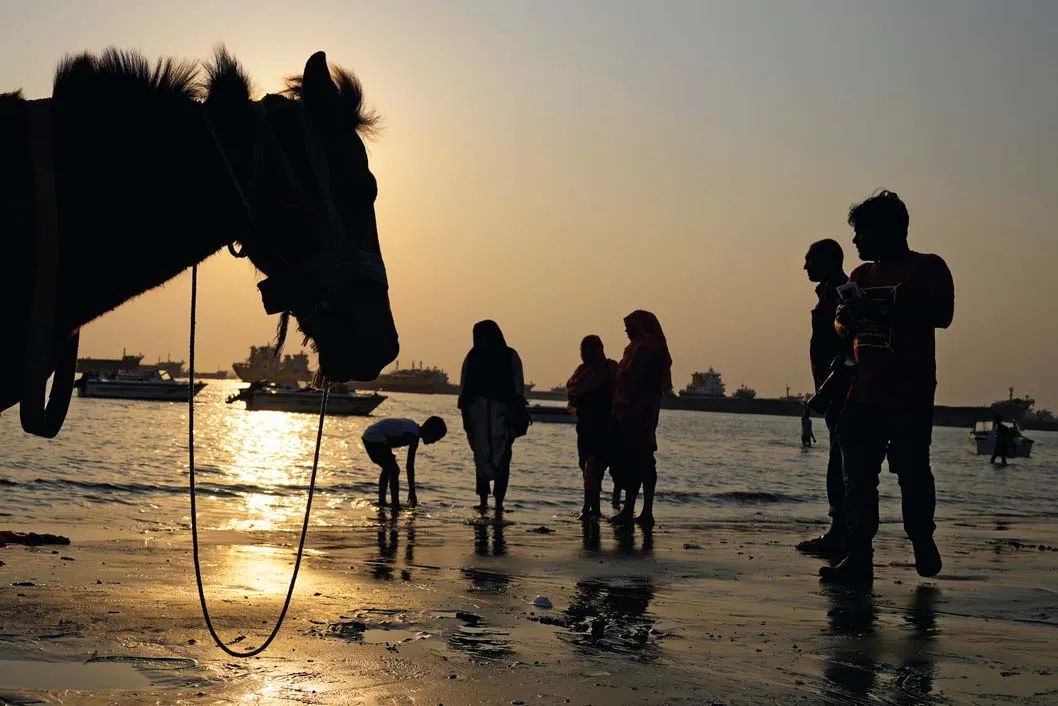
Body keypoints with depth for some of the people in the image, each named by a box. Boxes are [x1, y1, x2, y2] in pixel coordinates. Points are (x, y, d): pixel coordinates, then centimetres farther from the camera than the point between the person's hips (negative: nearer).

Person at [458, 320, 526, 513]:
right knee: (482, 458, 4)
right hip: (478, 412, 2)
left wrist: (515, 415, -6)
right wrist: (465, 416, 3)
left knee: (501, 458, -4)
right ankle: (483, 500, 6)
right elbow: (464, 389, 9)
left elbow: (518, 389, 1)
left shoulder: (510, 356, 2)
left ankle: (498, 502, -4)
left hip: (502, 414, -2)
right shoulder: (473, 357, 8)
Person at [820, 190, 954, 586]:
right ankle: (859, 558, -4)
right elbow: (844, 327, 16)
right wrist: (846, 317, -9)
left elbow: (942, 315, -14)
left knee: (912, 471, -1)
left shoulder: (928, 268, 1)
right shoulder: (862, 275, 18)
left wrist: (884, 308, -23)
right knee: (857, 476, -3)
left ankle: (922, 540, 24)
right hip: (864, 393, 5)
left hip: (911, 394, -5)